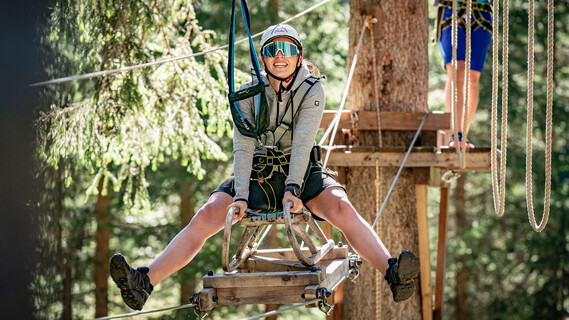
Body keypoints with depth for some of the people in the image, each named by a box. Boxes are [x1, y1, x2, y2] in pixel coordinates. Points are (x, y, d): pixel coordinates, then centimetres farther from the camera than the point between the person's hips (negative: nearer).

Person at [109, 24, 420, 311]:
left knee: (341, 207, -31)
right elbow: (243, 147, -14)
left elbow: (302, 142, -20)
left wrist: (292, 189, -34)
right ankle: (144, 282, -26)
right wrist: (241, 197, -27)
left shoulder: (312, 91, -9)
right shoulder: (249, 93, -5)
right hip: (257, 173, 1)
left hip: (302, 173, -1)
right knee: (207, 215, -20)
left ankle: (393, 274, -44)